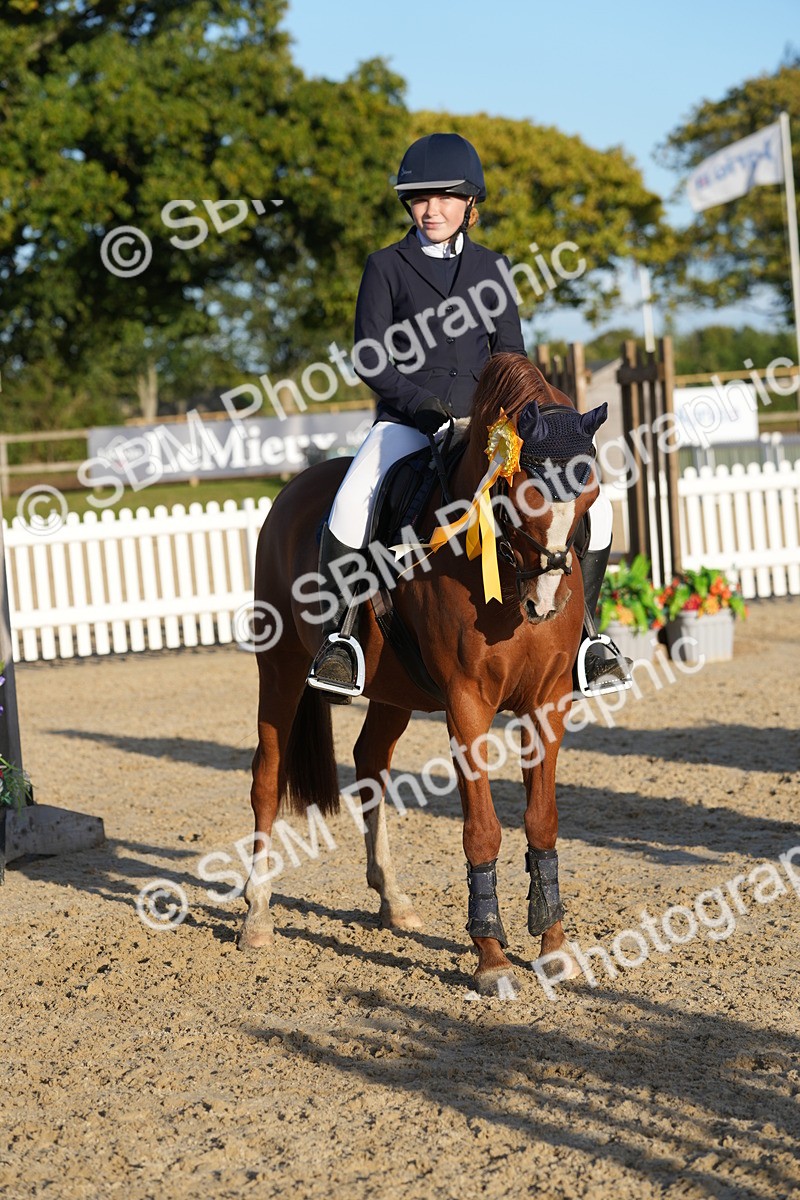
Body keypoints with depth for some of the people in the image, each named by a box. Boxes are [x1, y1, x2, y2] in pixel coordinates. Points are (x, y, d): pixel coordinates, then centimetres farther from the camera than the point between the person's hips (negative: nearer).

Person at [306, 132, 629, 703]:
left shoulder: (490, 268, 13)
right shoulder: (387, 266, 4)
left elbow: (511, 352, 9)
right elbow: (369, 359, -2)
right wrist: (423, 401, -17)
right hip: (406, 423, -3)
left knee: (591, 509, -12)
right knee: (351, 510, -33)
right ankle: (334, 638, -14)